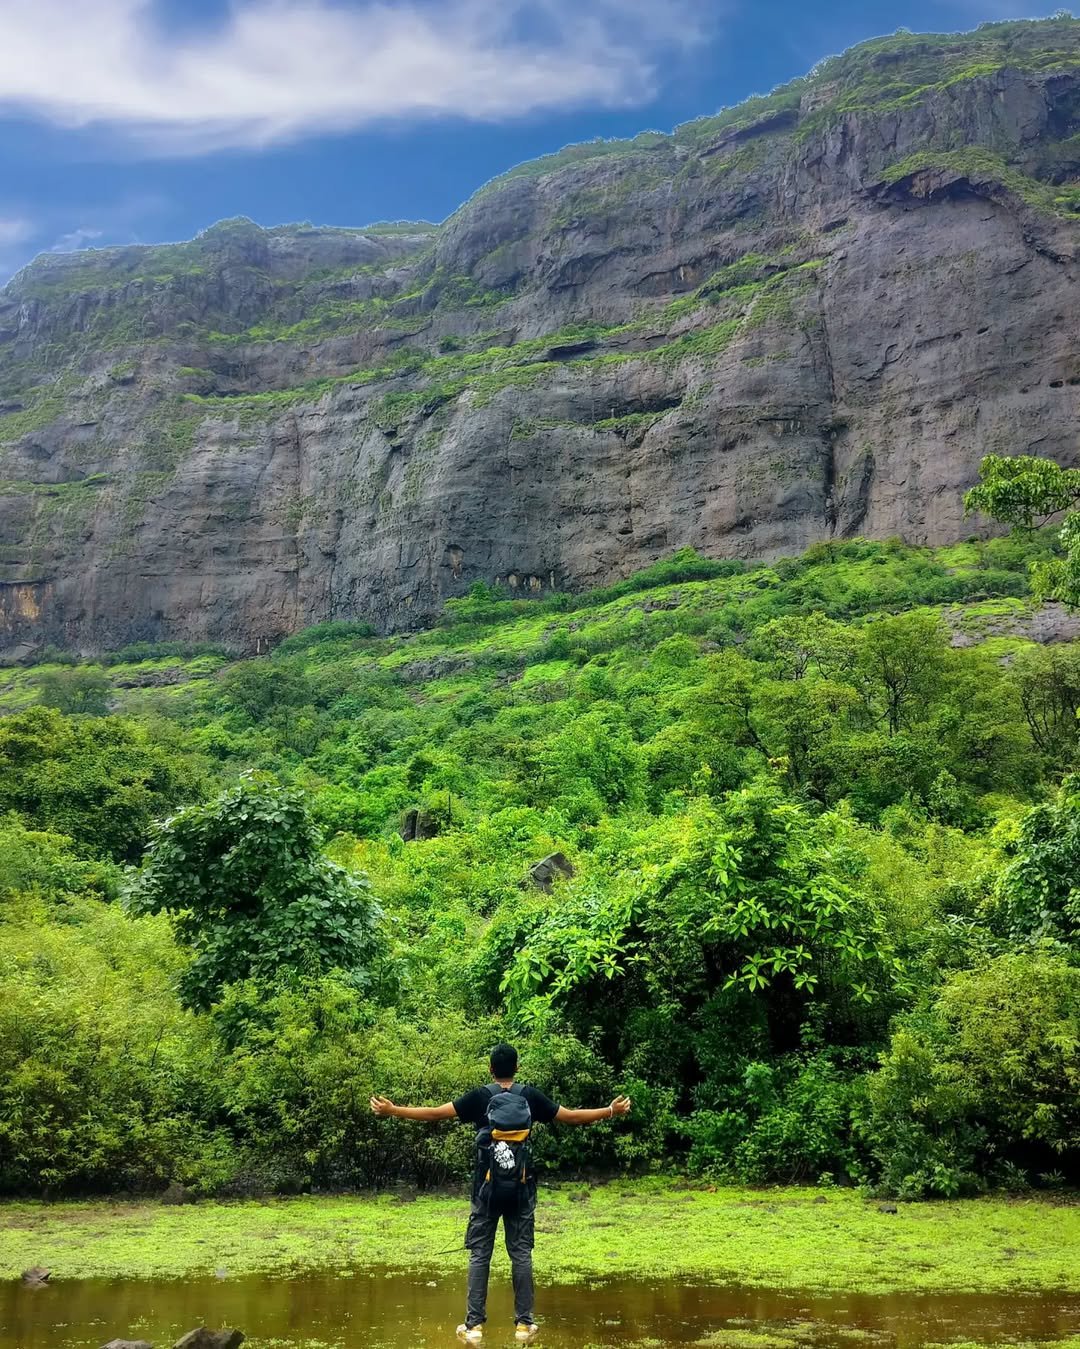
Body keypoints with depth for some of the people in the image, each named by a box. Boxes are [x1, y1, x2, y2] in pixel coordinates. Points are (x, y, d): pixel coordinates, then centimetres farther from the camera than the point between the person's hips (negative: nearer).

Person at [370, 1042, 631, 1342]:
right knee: (521, 1253, 7)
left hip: (487, 1186, -1)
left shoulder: (479, 1097, -3)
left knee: (479, 1254, 5)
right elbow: (571, 1117, 4)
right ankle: (524, 1323, 9)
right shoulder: (530, 1096, 0)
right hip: (521, 1186, 1)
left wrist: (392, 1110, 2)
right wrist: (611, 1111, 14)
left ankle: (474, 1325, 4)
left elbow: (436, 1113, -5)